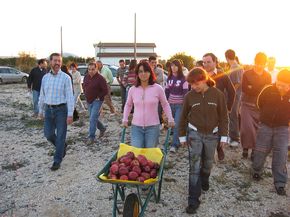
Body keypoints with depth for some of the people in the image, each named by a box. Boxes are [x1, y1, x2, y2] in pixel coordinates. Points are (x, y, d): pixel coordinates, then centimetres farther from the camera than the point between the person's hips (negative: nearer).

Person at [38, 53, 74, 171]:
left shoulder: (65, 77, -8)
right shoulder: (45, 77, 8)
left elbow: (70, 96, -11)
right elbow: (42, 95, 15)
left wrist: (70, 114, -16)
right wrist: (41, 110, 16)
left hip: (61, 109, -5)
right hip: (48, 109, 5)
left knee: (60, 136, 2)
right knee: (48, 134, 8)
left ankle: (57, 161, 15)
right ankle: (62, 146, 37)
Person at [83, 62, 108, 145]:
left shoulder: (100, 78, -15)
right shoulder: (86, 77, 5)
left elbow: (106, 91, -14)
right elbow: (84, 87, 22)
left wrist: (98, 97, -13)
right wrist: (86, 95, 9)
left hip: (97, 101, -7)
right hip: (89, 101, 7)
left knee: (93, 119, -12)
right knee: (93, 118, 16)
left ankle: (91, 137, -4)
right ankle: (102, 128, 40)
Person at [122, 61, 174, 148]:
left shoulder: (158, 88, -6)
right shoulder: (132, 89, 1)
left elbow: (165, 104, 6)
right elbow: (128, 105, 18)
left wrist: (170, 119, 5)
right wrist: (125, 119, 12)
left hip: (153, 127, -2)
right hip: (136, 127, 2)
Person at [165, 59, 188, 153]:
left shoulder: (183, 79, -7)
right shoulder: (169, 78, 7)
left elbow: (185, 92, -10)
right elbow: (167, 91, 9)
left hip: (180, 105, -5)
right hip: (171, 104, 5)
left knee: (177, 124, -8)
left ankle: (175, 145, -2)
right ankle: (177, 141, 26)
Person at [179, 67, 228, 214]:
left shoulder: (218, 94, -9)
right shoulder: (189, 96, -7)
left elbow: (223, 116, -3)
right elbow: (184, 117, 2)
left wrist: (223, 136, -3)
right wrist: (182, 136, 5)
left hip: (212, 134, 1)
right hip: (194, 134, 0)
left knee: (208, 163, 18)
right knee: (194, 167, -3)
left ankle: (204, 180, 49)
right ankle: (193, 200, 4)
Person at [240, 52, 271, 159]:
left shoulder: (267, 76, 8)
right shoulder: (247, 74, -1)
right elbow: (244, 89, -13)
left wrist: (252, 89, -14)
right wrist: (260, 90, -15)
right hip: (247, 105, -2)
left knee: (258, 128, 1)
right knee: (247, 127, -9)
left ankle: (255, 149, 15)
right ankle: (246, 147, 10)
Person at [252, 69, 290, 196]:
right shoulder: (269, 90, -12)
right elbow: (260, 103, 6)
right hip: (265, 126, 0)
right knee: (260, 151, 10)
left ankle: (280, 183, 9)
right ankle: (256, 171, 35)